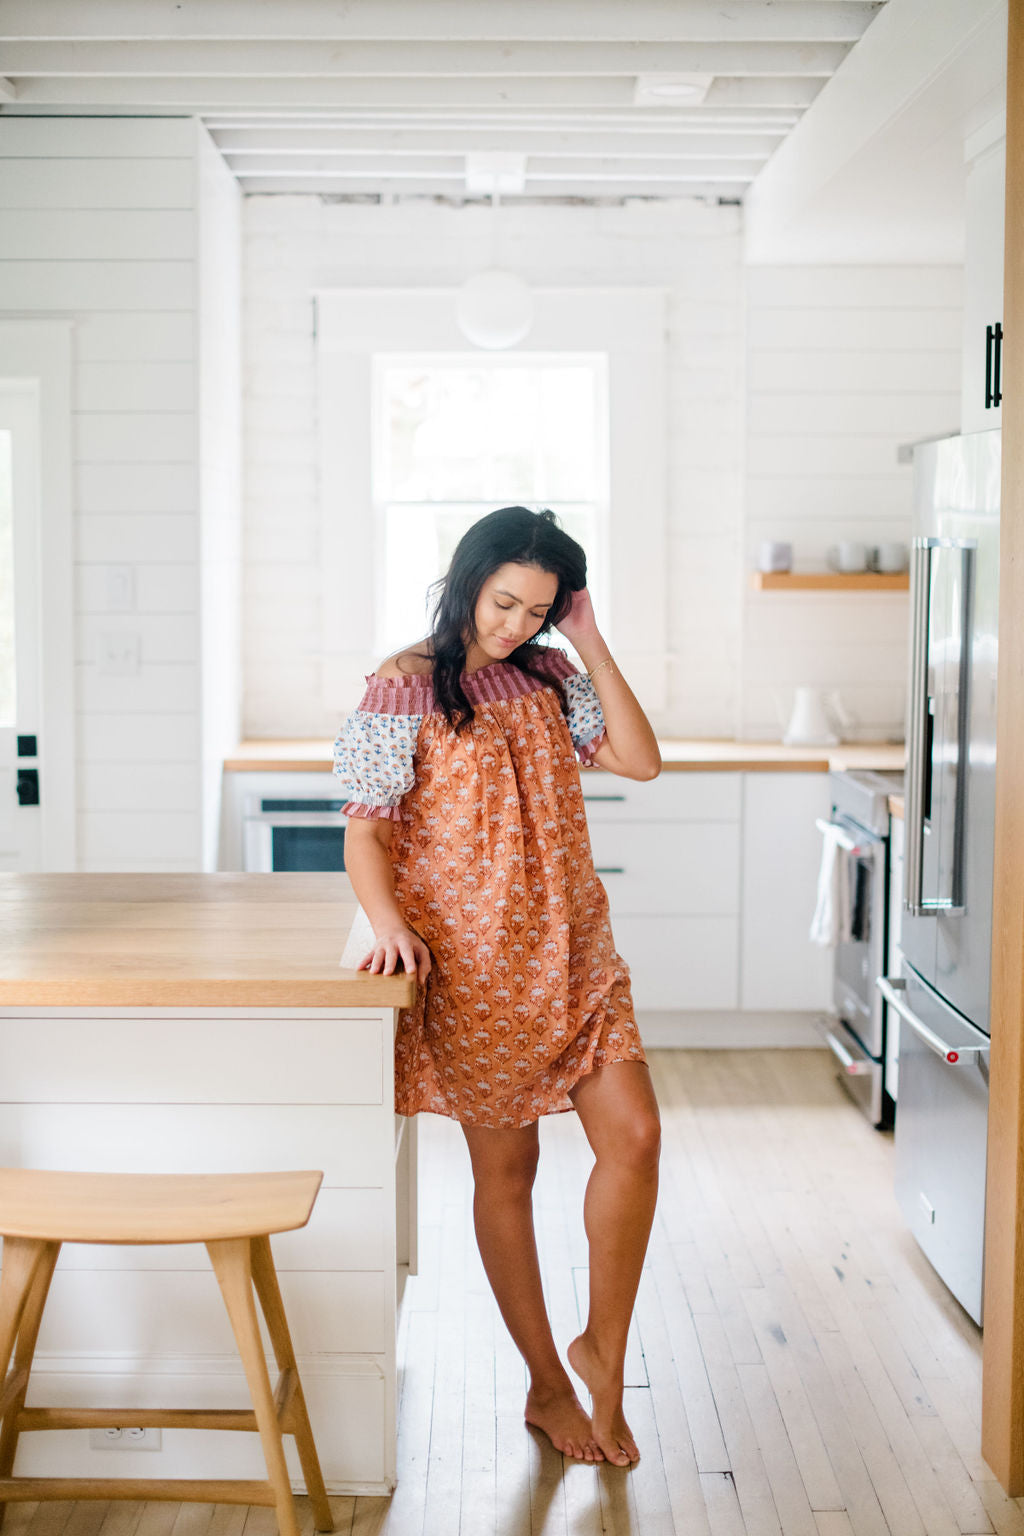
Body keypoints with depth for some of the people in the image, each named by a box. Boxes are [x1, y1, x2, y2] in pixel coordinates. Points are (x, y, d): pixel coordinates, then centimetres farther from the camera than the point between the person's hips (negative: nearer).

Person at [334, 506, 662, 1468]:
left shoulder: (548, 678, 9)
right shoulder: (404, 690, -7)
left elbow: (639, 760, -1)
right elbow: (366, 831, -10)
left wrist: (591, 644, -4)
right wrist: (388, 921, -28)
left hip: (572, 951, 5)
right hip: (473, 965, -5)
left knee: (633, 1136, -4)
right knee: (505, 1167, 6)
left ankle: (602, 1350, 15)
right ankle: (548, 1383, 21)